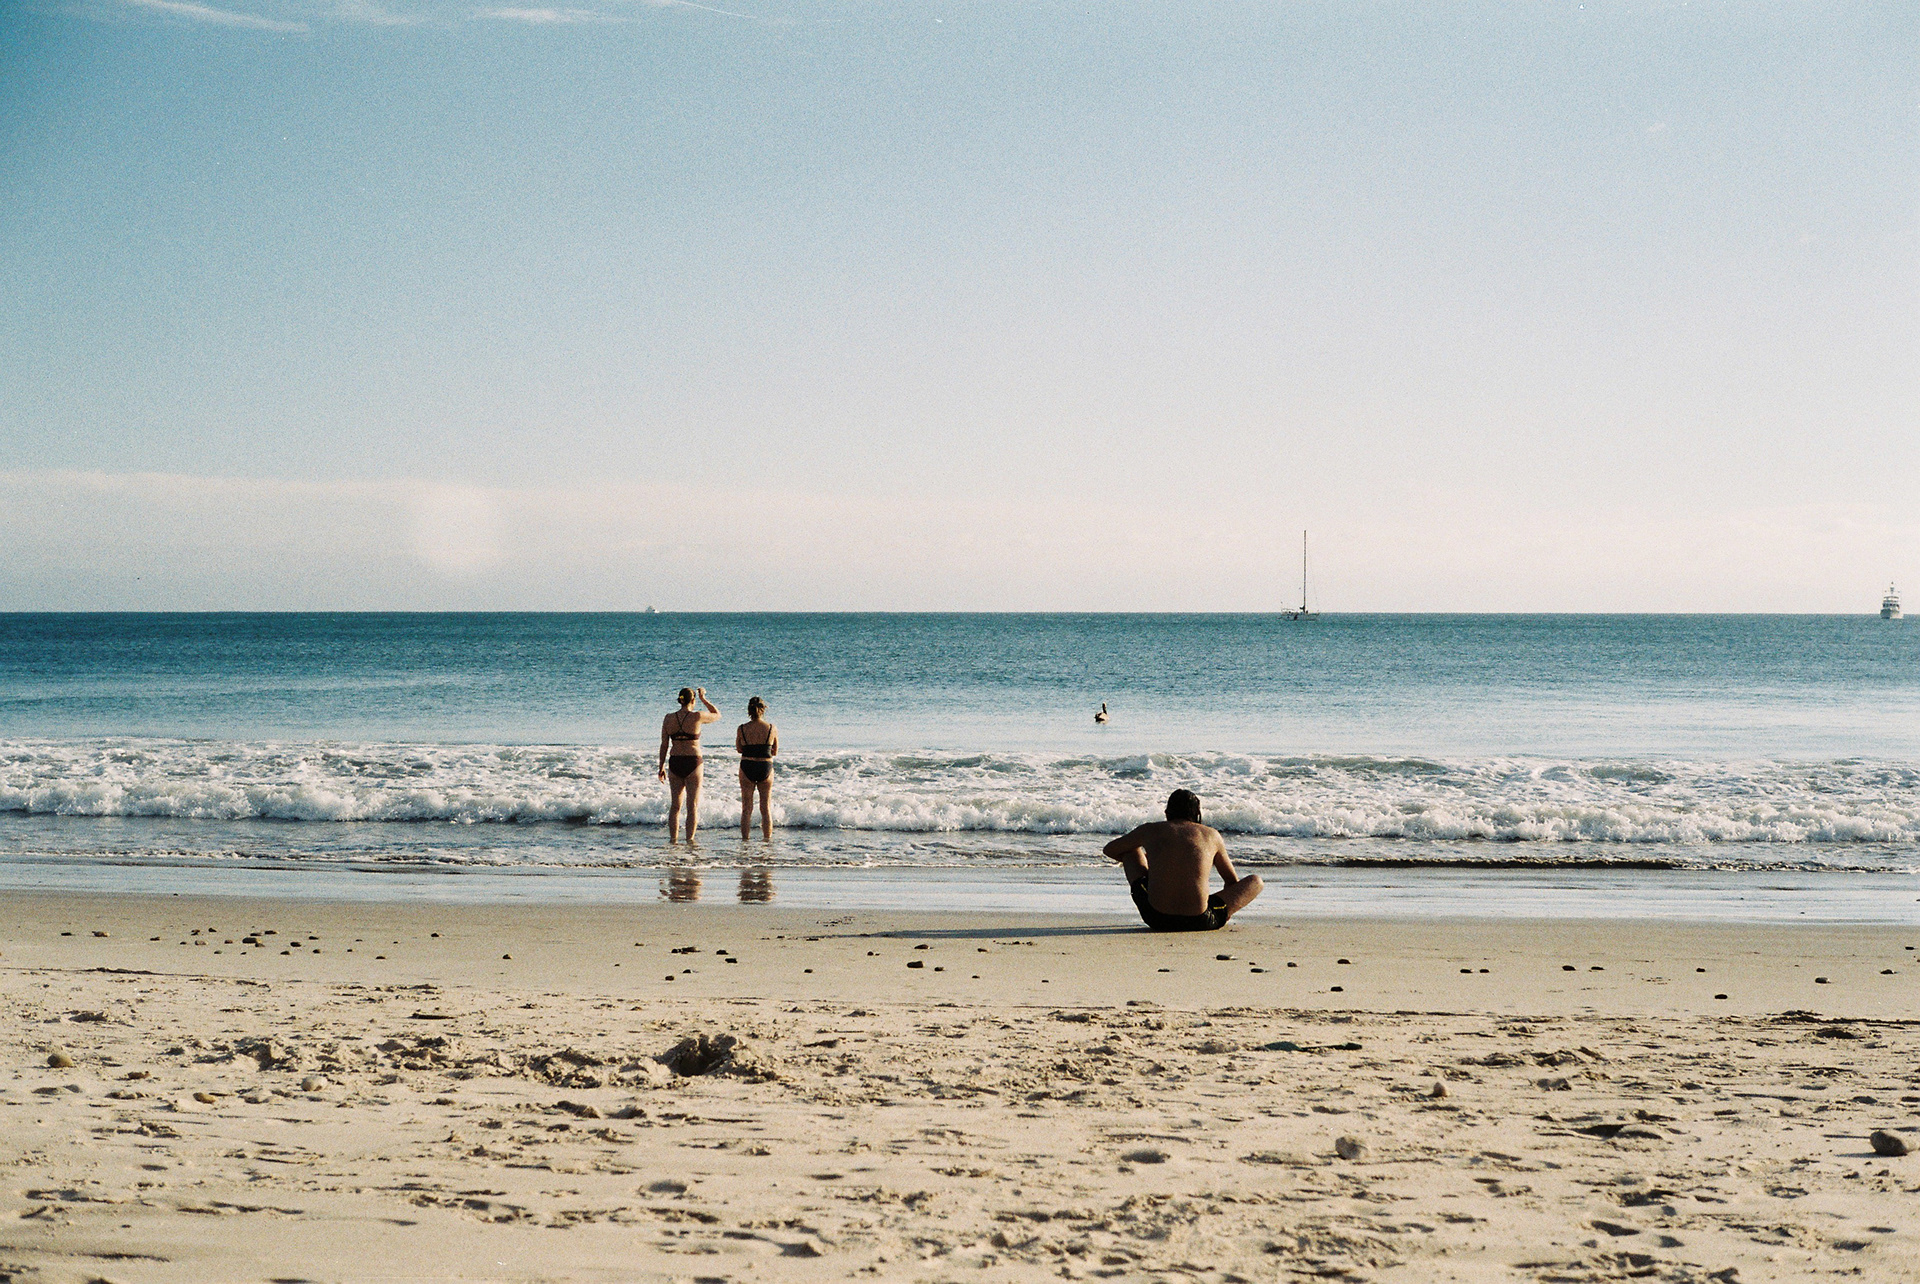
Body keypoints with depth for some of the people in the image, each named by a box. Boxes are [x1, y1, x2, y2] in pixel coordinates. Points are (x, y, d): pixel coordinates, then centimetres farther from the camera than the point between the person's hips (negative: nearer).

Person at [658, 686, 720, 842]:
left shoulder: (668, 718, 0)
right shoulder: (697, 717, -10)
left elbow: (664, 745, 4)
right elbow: (717, 715, 10)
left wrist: (661, 767, 11)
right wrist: (703, 699, 17)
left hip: (674, 763, 3)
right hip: (693, 763, -3)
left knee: (675, 804, 13)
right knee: (693, 805, 2)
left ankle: (673, 838, 12)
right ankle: (690, 839, -2)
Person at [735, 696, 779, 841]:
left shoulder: (742, 729, -5)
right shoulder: (772, 729, -5)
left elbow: (739, 749, 8)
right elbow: (775, 752, 6)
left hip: (747, 768, 0)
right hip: (766, 768, 0)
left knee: (746, 808, 8)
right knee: (766, 808, 10)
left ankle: (745, 839, 8)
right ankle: (767, 840, 10)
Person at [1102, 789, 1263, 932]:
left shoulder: (1150, 829, 12)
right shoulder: (1211, 834, 11)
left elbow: (1110, 850, 31)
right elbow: (1233, 882, 22)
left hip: (1156, 919, 1)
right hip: (1199, 922, -1)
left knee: (1131, 850, 28)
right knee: (1256, 881, 19)